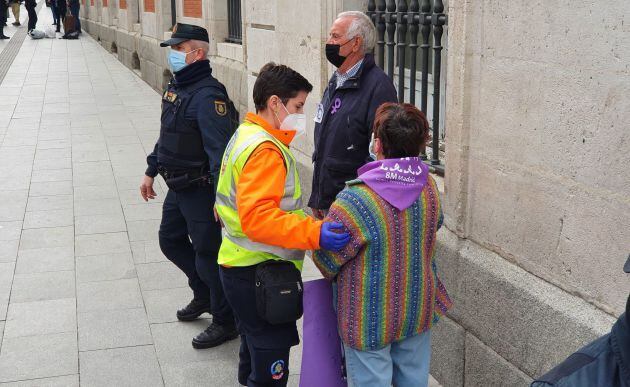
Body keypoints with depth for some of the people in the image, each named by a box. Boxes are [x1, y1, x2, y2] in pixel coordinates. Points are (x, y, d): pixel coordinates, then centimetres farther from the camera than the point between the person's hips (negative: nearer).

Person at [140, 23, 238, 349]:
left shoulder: (207, 96, -22)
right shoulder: (176, 87, 9)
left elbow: (220, 150, -28)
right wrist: (151, 171, 23)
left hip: (201, 190, -10)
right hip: (178, 187, 10)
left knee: (207, 255, 0)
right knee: (170, 240, 23)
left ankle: (225, 322, 18)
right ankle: (203, 295, 43)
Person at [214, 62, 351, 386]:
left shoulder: (246, 136, 13)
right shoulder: (264, 149, -21)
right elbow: (257, 217, -32)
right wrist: (315, 233, -39)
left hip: (242, 267, 11)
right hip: (260, 274, -11)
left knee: (255, 353, 24)